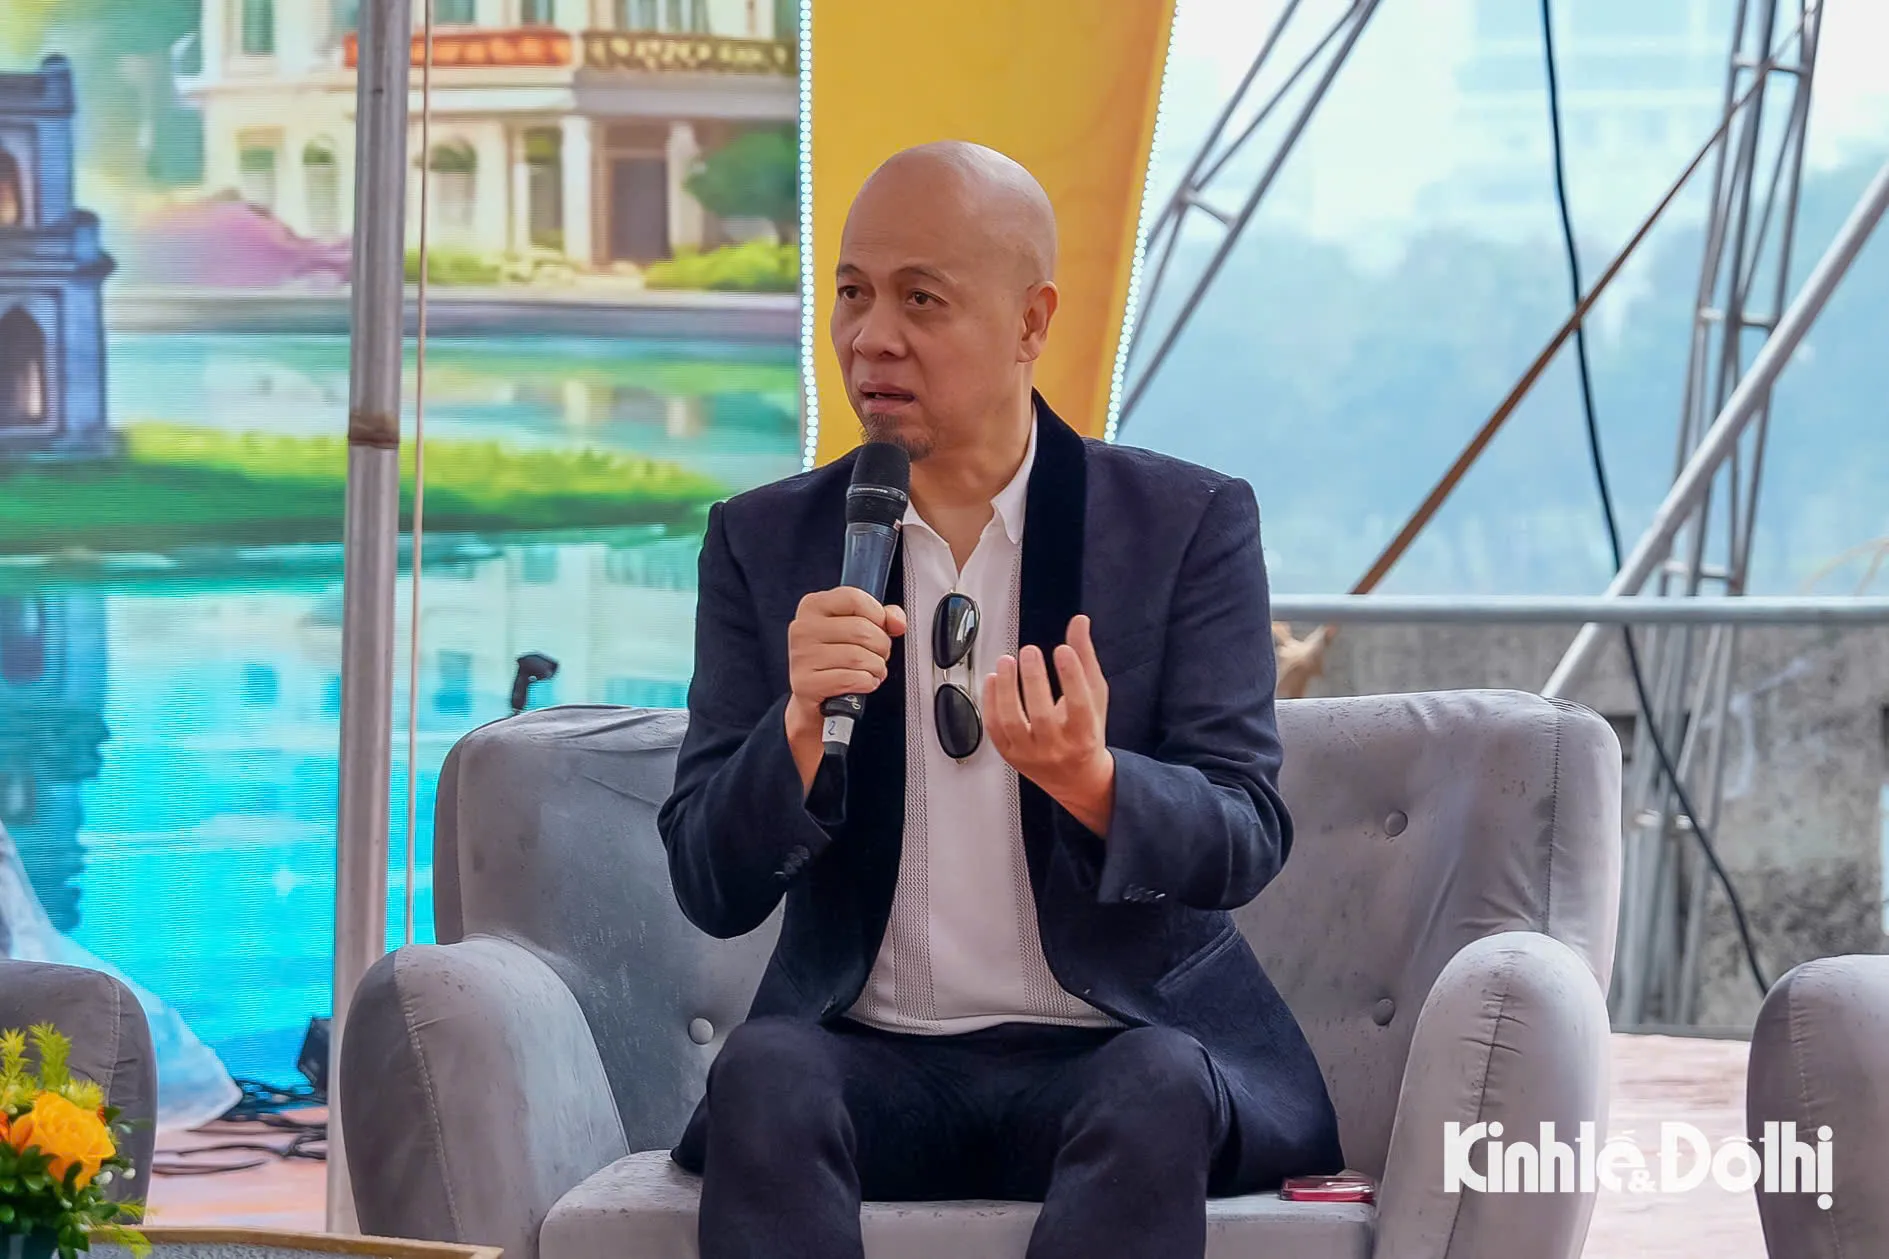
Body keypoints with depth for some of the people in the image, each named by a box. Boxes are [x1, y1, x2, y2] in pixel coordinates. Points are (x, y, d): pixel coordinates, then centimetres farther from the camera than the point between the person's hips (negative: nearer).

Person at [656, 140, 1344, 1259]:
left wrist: (1091, 781, -27)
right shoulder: (765, 542, 7)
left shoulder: (1191, 524, 2)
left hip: (1120, 1046, -1)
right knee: (764, 1072, -32)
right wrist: (802, 730, -19)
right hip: (874, 1056, 1)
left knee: (1159, 1095, -35)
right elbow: (712, 891, 2)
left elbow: (1247, 840, -5)